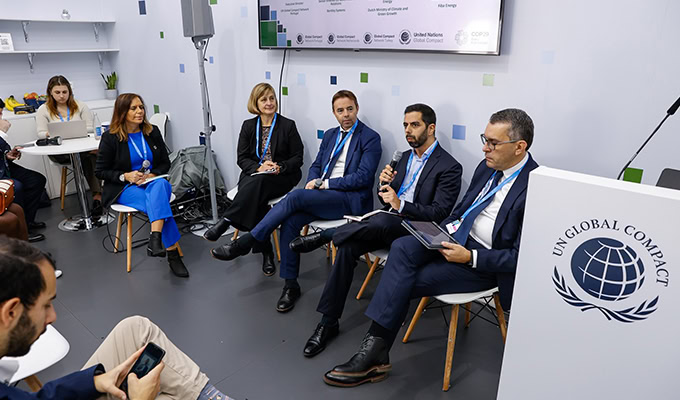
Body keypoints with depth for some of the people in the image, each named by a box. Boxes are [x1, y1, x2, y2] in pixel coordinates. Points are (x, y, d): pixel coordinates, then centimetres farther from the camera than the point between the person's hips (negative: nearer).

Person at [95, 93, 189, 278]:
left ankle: (155, 239, -51)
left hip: (153, 182, 3)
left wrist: (152, 175, -11)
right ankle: (173, 253, -33)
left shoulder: (152, 132, 7)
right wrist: (126, 176, -16)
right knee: (160, 204, -34)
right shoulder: (110, 137, -2)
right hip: (125, 188, -3)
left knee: (161, 185, -38)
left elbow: (165, 163, 11)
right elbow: (100, 170, 1)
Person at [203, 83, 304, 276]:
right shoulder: (248, 126, 12)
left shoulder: (288, 125, 4)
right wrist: (259, 167, -14)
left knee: (257, 183, -37)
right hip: (253, 175, 2)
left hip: (281, 177, -2)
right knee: (256, 199, -33)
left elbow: (297, 157, 3)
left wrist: (279, 167, -17)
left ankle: (225, 223, -36)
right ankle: (266, 253, -28)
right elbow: (242, 158, 7)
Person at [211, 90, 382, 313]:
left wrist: (326, 183, -12)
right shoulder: (330, 135, 19)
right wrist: (314, 182, -2)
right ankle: (290, 285, -10)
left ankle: (244, 243, -18)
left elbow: (363, 178, -12)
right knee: (290, 221, -22)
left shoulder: (370, 138, -3)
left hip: (351, 199, -6)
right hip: (324, 195, 6)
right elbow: (315, 166, 21)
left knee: (296, 196, -27)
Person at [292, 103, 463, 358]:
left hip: (414, 230, -6)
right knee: (348, 246, -20)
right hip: (386, 225, 6)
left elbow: (439, 213, -13)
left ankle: (323, 237, -19)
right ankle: (328, 322, -13)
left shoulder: (449, 167, -5)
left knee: (382, 220, -40)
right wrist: (384, 186, -4)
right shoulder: (405, 157, 18)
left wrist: (401, 205, -23)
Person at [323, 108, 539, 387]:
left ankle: (375, 356, -1)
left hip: (484, 262, -7)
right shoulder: (488, 167, 6)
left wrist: (469, 257, -23)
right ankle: (374, 349, -20)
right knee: (402, 247, -21)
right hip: (456, 237, 7)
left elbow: (520, 257, -17)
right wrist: (443, 231, 0)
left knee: (403, 282, -18)